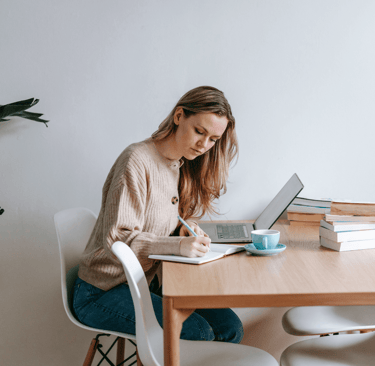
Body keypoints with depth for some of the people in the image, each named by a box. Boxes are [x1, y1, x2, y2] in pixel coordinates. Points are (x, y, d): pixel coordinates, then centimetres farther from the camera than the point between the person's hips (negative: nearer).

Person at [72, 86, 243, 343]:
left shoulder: (185, 166, 8)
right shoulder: (137, 160, -19)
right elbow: (116, 240, -23)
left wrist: (186, 228, -7)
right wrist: (178, 245, -36)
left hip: (150, 283, 8)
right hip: (103, 293, -7)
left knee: (230, 327, -8)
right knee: (197, 333, -24)